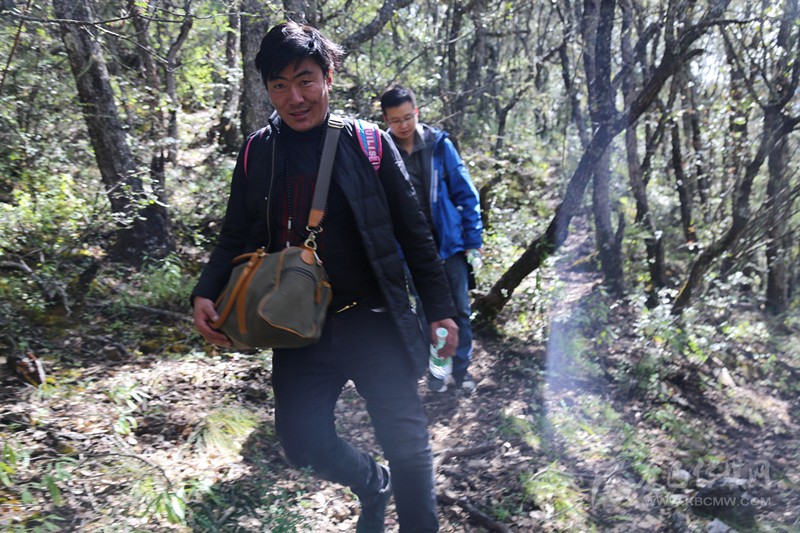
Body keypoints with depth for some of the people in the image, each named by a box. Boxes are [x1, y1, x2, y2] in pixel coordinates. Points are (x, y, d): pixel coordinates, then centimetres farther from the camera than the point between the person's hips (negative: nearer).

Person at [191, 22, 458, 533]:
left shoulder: (371, 145, -4)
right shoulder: (256, 155, 4)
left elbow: (413, 234, 0)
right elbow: (236, 239, 11)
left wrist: (441, 309, -1)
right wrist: (206, 292, -6)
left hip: (374, 323, -3)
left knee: (406, 441, 0)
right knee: (303, 441, 8)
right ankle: (374, 485, 38)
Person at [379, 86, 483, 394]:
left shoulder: (439, 144, -5)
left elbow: (465, 193, 0)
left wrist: (473, 239, -2)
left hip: (449, 243, 0)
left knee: (459, 309, 6)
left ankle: (461, 368, 22)